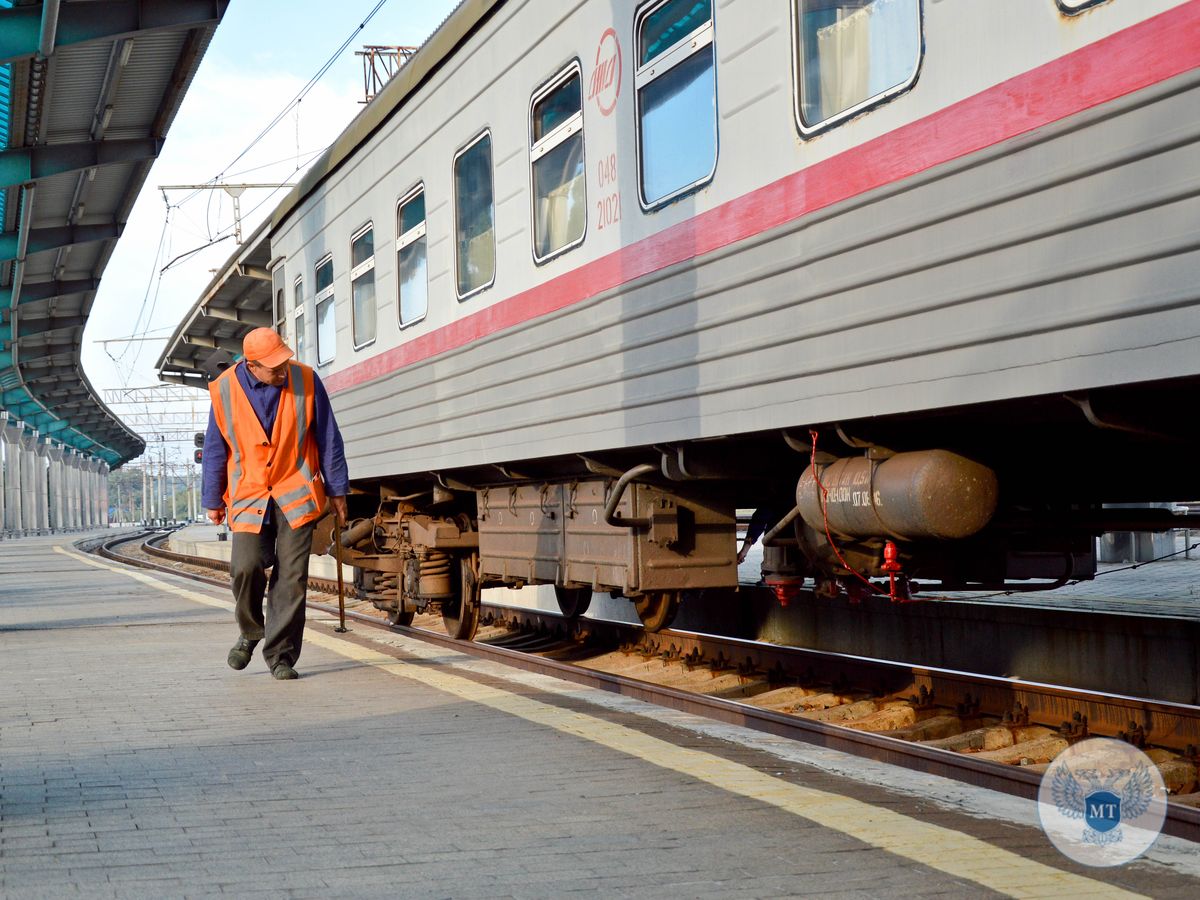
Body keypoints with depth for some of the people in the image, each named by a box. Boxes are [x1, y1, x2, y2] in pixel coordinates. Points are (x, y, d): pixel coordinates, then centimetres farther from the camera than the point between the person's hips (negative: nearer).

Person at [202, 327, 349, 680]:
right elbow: (215, 449, 7)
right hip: (249, 495, 0)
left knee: (292, 577, -5)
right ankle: (250, 632, 14)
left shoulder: (306, 381, -4)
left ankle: (281, 656, 6)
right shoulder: (225, 390, -4)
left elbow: (328, 439, 4)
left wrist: (337, 490, 7)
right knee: (246, 566, -15)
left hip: (296, 494, 0)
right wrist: (213, 501, 11)